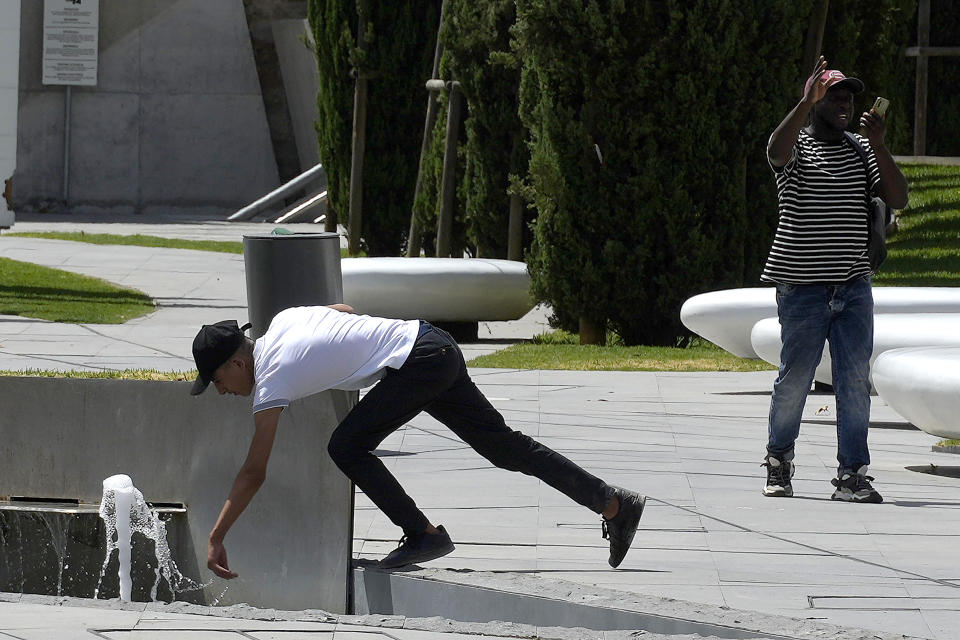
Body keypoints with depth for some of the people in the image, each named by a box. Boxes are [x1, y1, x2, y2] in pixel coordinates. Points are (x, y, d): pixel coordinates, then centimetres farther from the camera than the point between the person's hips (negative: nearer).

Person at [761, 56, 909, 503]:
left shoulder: (861, 150, 13)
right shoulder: (797, 146, -1)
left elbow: (898, 199, 4)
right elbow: (777, 151, -26)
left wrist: (879, 147, -8)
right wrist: (806, 103, -35)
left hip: (854, 286, 4)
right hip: (802, 287, -4)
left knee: (855, 380, -3)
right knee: (795, 378, 2)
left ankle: (852, 474, -2)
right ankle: (779, 460, 23)